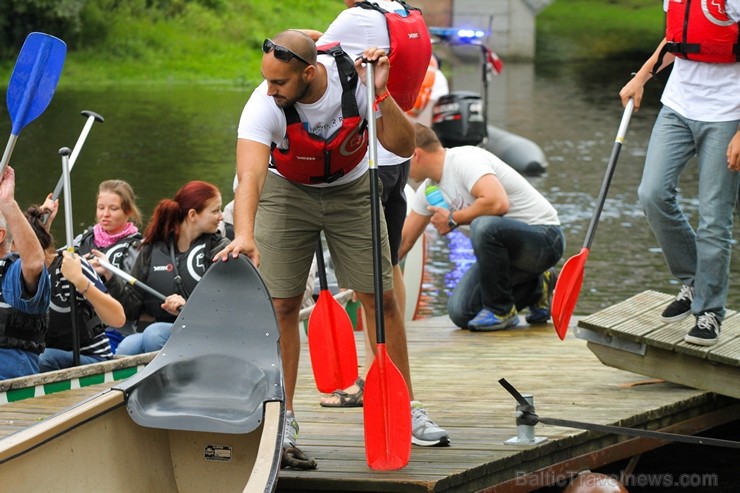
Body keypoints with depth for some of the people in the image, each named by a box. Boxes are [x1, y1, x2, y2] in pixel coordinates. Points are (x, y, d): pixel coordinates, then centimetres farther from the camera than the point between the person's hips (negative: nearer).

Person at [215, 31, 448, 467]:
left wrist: (381, 94, -36)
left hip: (351, 189, 1)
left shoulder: (354, 79, -27)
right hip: (287, 191, -1)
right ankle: (283, 417, 4)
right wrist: (244, 235, -62)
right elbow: (250, 175, -45)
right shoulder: (264, 105, -32)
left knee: (381, 298, 0)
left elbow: (403, 146, -21)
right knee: (281, 305, -8)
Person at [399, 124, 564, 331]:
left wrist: (453, 219, -22)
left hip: (544, 235, -9)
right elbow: (404, 240, 16)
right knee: (461, 313, -5)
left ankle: (501, 311, -19)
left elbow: (498, 203, -37)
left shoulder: (465, 160, -20)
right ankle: (535, 290, 15)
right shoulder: (429, 188, 7)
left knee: (484, 226, -39)